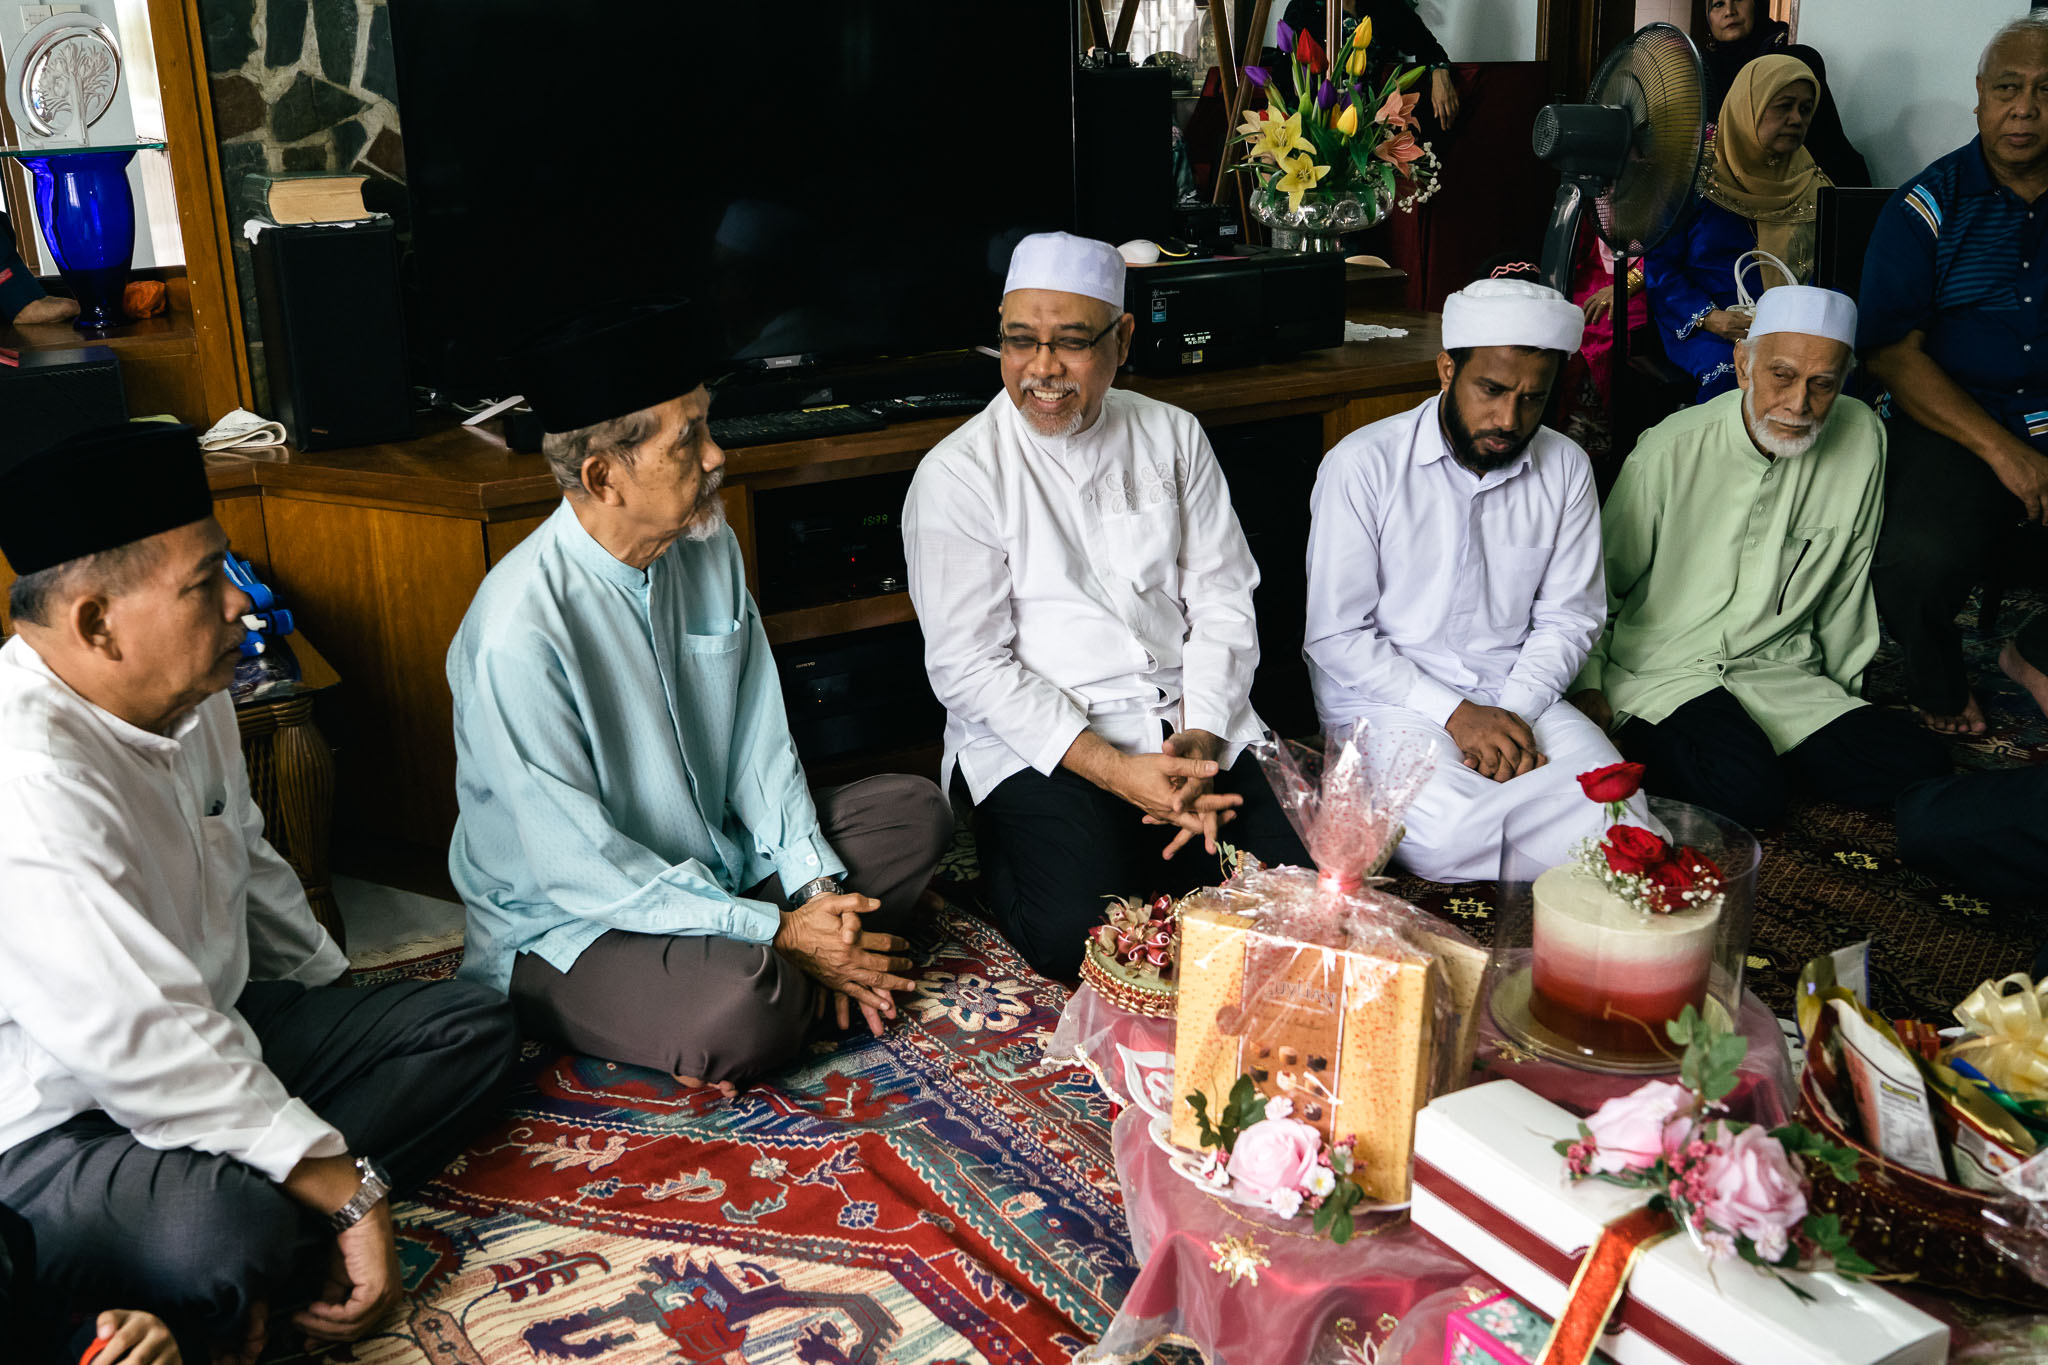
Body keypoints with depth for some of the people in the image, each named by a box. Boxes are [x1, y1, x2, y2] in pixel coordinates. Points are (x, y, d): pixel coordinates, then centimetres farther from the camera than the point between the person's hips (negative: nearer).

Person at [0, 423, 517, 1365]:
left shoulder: (186, 696, 0)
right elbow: (150, 1054, -32)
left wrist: (339, 1000, 25)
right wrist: (350, 1190, -27)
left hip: (211, 1038, 10)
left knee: (473, 1027, 2)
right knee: (225, 1234, -40)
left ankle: (269, 1244, -14)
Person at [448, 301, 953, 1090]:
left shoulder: (709, 550, -4)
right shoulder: (520, 634, -27)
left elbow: (759, 738, 2)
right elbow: (577, 863, -25)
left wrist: (819, 888, -11)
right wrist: (774, 933, -23)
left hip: (718, 862, 8)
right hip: (564, 927, -8)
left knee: (915, 812, 1)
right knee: (740, 1013, -36)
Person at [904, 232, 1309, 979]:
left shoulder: (1173, 437, 9)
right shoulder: (956, 475, -5)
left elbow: (1222, 600, 8)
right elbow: (968, 667, -9)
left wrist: (1200, 737, -10)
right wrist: (1114, 771, -17)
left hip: (1191, 726, 4)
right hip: (1040, 742, -3)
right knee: (1081, 934, -26)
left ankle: (1156, 852, 10)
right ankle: (1009, 858, 6)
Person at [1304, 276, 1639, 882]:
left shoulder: (1565, 468, 5)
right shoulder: (1362, 465, -8)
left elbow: (1568, 617, 8)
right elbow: (1336, 636, -9)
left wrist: (1515, 713, -11)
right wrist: (1455, 714, -17)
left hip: (1518, 696, 3)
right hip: (1386, 697, -3)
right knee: (1450, 837, -32)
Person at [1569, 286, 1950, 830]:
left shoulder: (1861, 438, -2)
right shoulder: (1672, 451, -12)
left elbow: (1847, 582, 12)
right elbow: (1599, 579, 0)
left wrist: (1844, 685, 18)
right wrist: (1587, 686, -8)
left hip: (1780, 671, 5)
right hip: (1661, 668, -5)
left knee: (1919, 770, -14)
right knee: (1747, 790, -31)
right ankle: (1643, 742, -2)